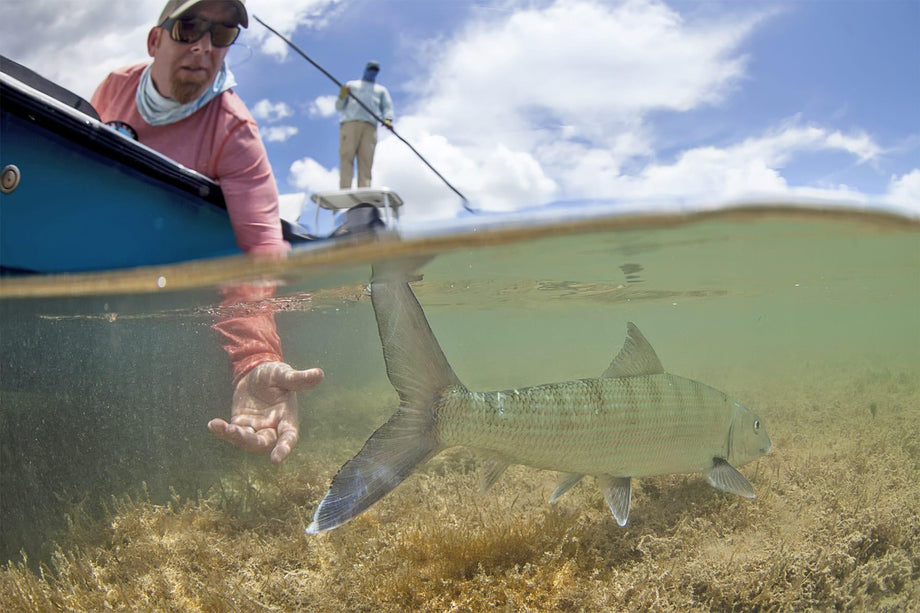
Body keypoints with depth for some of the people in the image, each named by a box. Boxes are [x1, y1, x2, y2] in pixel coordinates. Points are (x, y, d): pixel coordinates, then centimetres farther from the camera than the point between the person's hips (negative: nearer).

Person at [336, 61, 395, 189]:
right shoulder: (351, 85, 32)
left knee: (366, 160, -16)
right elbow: (339, 107, 23)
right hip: (350, 123, -1)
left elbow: (387, 107, 16)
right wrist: (342, 97, -1)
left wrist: (388, 119, -8)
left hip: (370, 126, 1)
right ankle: (345, 191, -30)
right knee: (346, 156, -19)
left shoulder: (381, 90, 34)